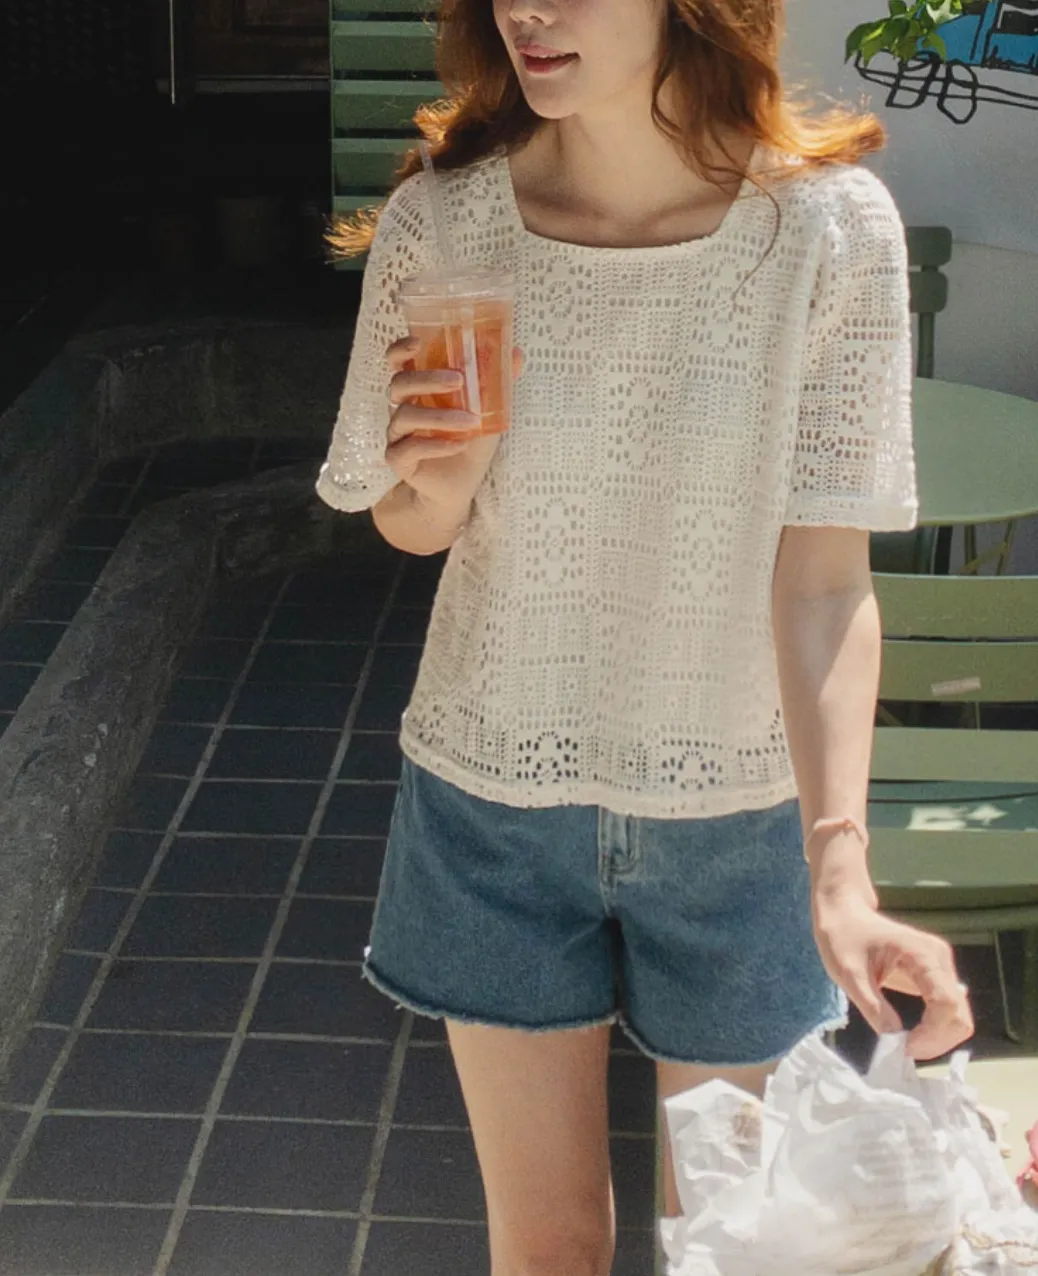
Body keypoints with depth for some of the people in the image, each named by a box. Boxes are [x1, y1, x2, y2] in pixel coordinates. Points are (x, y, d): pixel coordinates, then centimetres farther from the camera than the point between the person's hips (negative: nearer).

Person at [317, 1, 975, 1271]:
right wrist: (438, 482, -21)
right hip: (496, 798, 1)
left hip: (738, 817, -1)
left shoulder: (830, 227, -17)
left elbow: (823, 574, -16)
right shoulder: (442, 225, -12)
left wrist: (839, 865, -27)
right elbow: (413, 529, 3)